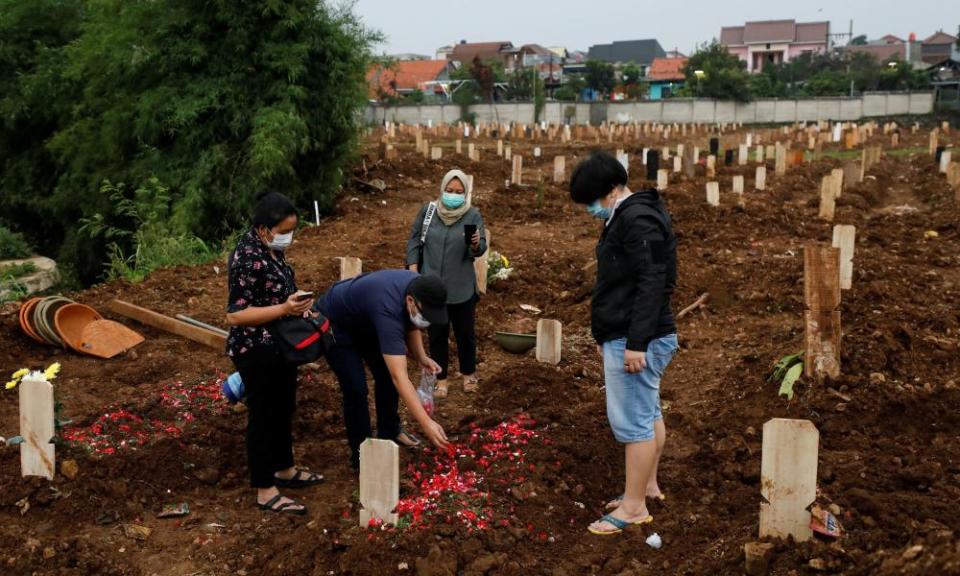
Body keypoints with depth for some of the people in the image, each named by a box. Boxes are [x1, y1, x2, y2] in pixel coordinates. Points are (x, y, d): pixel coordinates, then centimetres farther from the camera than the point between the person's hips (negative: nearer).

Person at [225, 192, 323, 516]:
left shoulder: (270, 249, 4)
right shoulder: (247, 259, -24)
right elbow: (235, 315, -26)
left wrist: (296, 304, 2)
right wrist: (284, 310, -29)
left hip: (280, 346, 9)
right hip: (257, 352, -9)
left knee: (284, 409, 21)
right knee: (263, 416, 2)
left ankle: (285, 470, 39)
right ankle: (265, 491, 15)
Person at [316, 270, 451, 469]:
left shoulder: (418, 287, -20)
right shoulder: (388, 310, -43)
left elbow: (410, 324, 4)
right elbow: (399, 377, -47)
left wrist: (421, 357, -13)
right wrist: (426, 423, -50)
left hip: (364, 321, 8)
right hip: (334, 324, -8)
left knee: (386, 375, 9)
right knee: (356, 388, -15)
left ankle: (389, 432, 31)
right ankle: (361, 455, 0)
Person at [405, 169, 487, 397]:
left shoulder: (473, 215, -6)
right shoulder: (428, 210, -2)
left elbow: (481, 248, -13)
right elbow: (414, 241, 6)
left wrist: (476, 244, -36)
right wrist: (413, 272, -2)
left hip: (462, 288, -1)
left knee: (465, 333, 11)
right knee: (437, 334, 10)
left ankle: (468, 373, 33)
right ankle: (441, 378, 25)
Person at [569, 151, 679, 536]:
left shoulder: (637, 219, -18)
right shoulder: (625, 218, 15)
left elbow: (651, 284, -24)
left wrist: (636, 341, -25)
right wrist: (607, 335, 22)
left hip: (635, 341, -11)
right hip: (626, 336, 11)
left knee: (632, 421, -4)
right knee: (648, 414, 19)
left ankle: (634, 507, 4)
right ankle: (648, 486, 32)